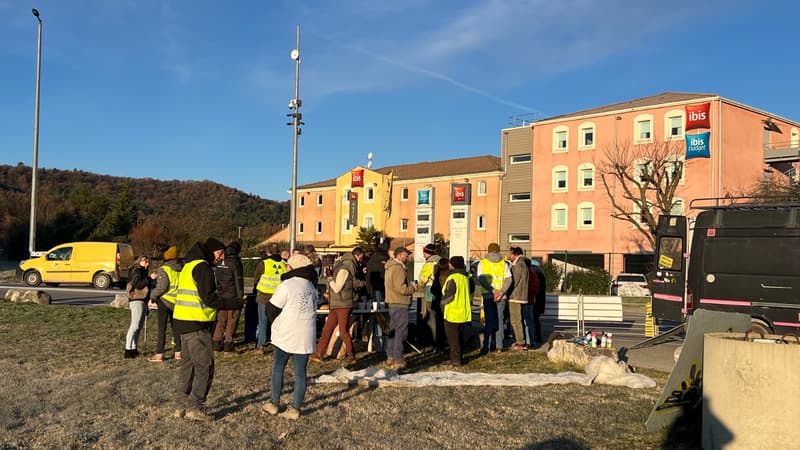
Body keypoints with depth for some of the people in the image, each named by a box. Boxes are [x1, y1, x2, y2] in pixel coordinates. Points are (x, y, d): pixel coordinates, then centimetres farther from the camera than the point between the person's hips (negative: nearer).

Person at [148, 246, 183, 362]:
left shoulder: (164, 270, -14)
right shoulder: (181, 269, 4)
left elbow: (161, 287, -19)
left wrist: (152, 295, -4)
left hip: (164, 300, -6)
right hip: (176, 302, 6)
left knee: (162, 328, -1)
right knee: (175, 327, 15)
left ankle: (159, 354, 0)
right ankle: (178, 351, 19)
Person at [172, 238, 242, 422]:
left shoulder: (190, 265, 18)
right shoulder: (202, 267, -13)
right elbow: (209, 299, -19)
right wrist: (235, 303, -11)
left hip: (183, 321, 10)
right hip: (196, 324, -10)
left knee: (188, 364, 15)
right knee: (205, 366, -3)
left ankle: (182, 406, 20)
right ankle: (195, 408, 0)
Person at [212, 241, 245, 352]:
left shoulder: (219, 262, 10)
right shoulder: (235, 262, -9)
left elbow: (214, 278, 16)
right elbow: (239, 281, -11)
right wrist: (241, 297, -8)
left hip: (220, 295, 5)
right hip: (232, 297, -5)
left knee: (220, 319, 11)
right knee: (232, 320, 2)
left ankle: (217, 342, 10)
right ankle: (228, 343, 1)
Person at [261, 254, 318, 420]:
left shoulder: (287, 285, -13)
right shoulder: (311, 286, 7)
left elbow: (272, 308, -9)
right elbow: (313, 308, 11)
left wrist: (276, 322, 11)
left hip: (286, 335, -4)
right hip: (306, 336, 5)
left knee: (278, 368, 13)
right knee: (300, 372, 7)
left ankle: (273, 403, 18)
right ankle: (295, 408, 9)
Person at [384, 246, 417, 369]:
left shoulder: (391, 267, 18)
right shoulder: (398, 268, -16)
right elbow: (401, 288, -23)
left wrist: (409, 285, 13)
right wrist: (412, 288, -6)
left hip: (393, 303, 11)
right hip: (400, 304, -11)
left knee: (393, 331, 16)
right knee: (400, 332, -5)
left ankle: (390, 358, 22)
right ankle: (398, 360, -3)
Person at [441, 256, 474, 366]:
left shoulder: (452, 278, -19)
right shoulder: (466, 277, 7)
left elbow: (448, 296, -19)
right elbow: (471, 290, 14)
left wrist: (442, 302, -2)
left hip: (453, 313, -8)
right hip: (464, 312, 8)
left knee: (453, 338, 0)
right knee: (460, 337, 18)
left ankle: (455, 359, 1)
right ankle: (460, 357, 25)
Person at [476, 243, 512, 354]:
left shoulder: (482, 263, 3)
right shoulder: (504, 264, 6)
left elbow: (481, 279, -10)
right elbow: (508, 279, -4)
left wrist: (492, 291, -14)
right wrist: (501, 292, -12)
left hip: (488, 295, -1)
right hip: (501, 296, 1)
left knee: (489, 320, 2)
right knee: (499, 320, 10)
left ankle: (486, 346, -4)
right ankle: (499, 345, 10)